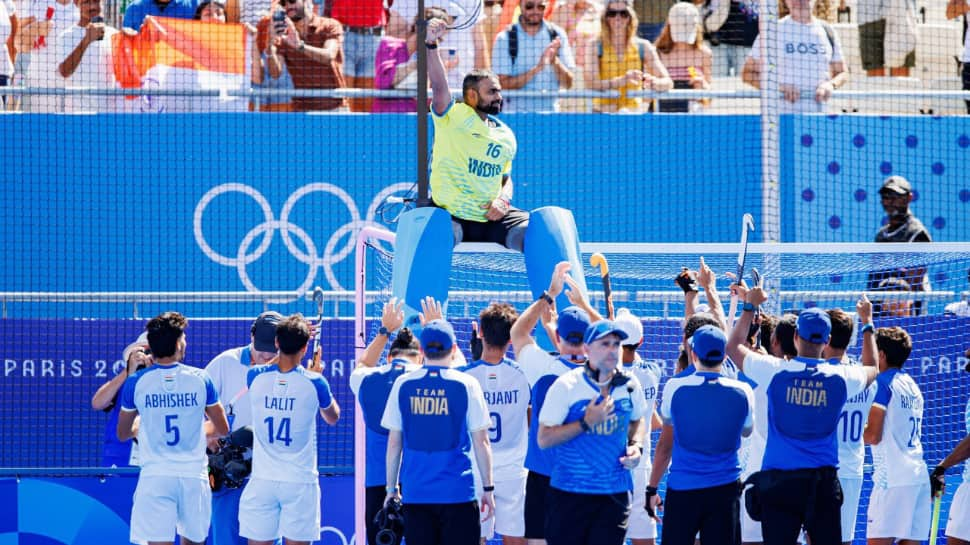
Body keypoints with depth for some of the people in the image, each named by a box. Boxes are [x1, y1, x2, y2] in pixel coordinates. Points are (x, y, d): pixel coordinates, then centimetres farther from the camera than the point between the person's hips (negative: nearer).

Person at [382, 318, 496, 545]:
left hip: (416, 493, 2)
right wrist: (488, 488, 7)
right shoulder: (466, 385, -4)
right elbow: (481, 442, -2)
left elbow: (394, 443, 5)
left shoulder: (403, 385, 1)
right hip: (458, 492, -2)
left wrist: (392, 488, 13)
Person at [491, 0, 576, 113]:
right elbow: (503, 85, -9)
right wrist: (537, 69, -19)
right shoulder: (504, 38, -1)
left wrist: (555, 61, -16)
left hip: (550, 115, 2)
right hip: (515, 115, -2)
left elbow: (568, 84, 3)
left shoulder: (557, 34, 4)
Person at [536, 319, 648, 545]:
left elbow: (638, 419, 26)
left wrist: (636, 445, 5)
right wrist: (586, 422, -19)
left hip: (616, 492, 3)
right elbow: (544, 439, -11)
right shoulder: (566, 386, -9)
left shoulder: (629, 385, 5)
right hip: (570, 493, -3)